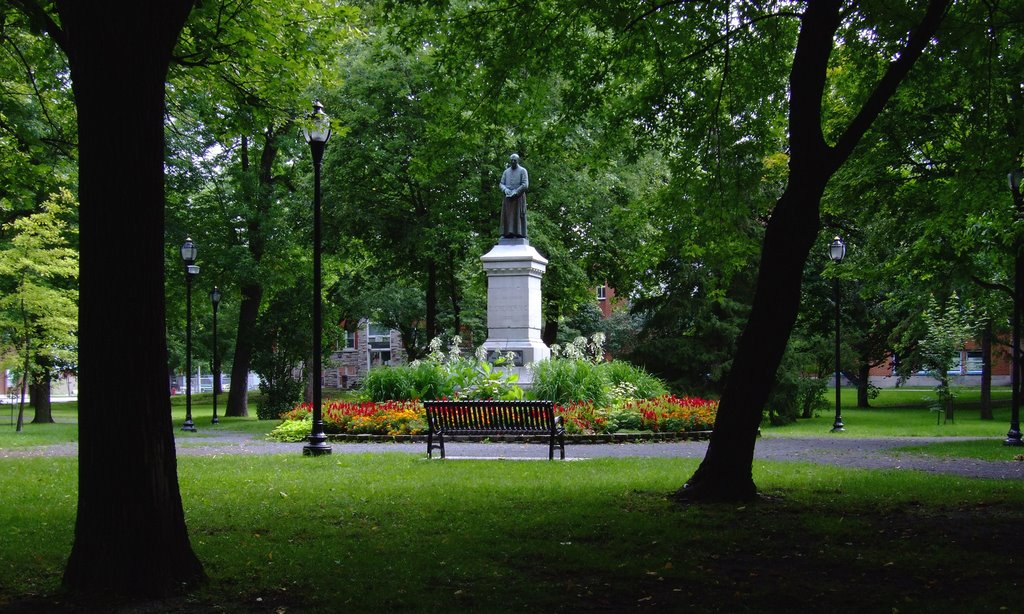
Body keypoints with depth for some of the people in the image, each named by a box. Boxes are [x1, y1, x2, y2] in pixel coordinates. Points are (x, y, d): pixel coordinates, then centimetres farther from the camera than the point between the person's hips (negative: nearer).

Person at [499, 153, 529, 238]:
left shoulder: (522, 171, 2)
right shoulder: (506, 172, 16)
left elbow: (525, 185, -6)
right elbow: (502, 183, 13)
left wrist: (515, 192, -14)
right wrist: (505, 190, -9)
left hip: (519, 197, -4)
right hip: (508, 197, 4)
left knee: (518, 215, -9)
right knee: (507, 216, -3)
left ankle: (519, 234, -11)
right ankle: (508, 233, -5)